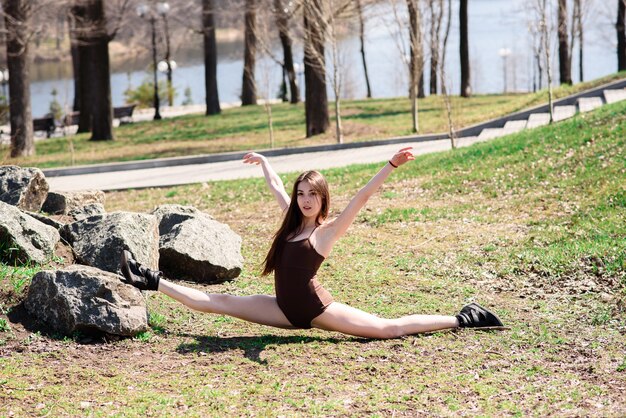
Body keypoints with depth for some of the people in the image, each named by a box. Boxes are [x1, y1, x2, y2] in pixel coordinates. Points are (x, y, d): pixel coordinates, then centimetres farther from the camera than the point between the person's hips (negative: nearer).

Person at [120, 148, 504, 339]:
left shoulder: (329, 229, -8)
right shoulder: (293, 220, 10)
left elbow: (362, 198, -20)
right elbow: (276, 186, 26)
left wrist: (392, 165, -31)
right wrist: (262, 161, 41)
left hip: (315, 309, -7)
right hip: (287, 309, 7)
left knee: (389, 328, -12)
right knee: (217, 302, 9)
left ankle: (462, 321, -4)